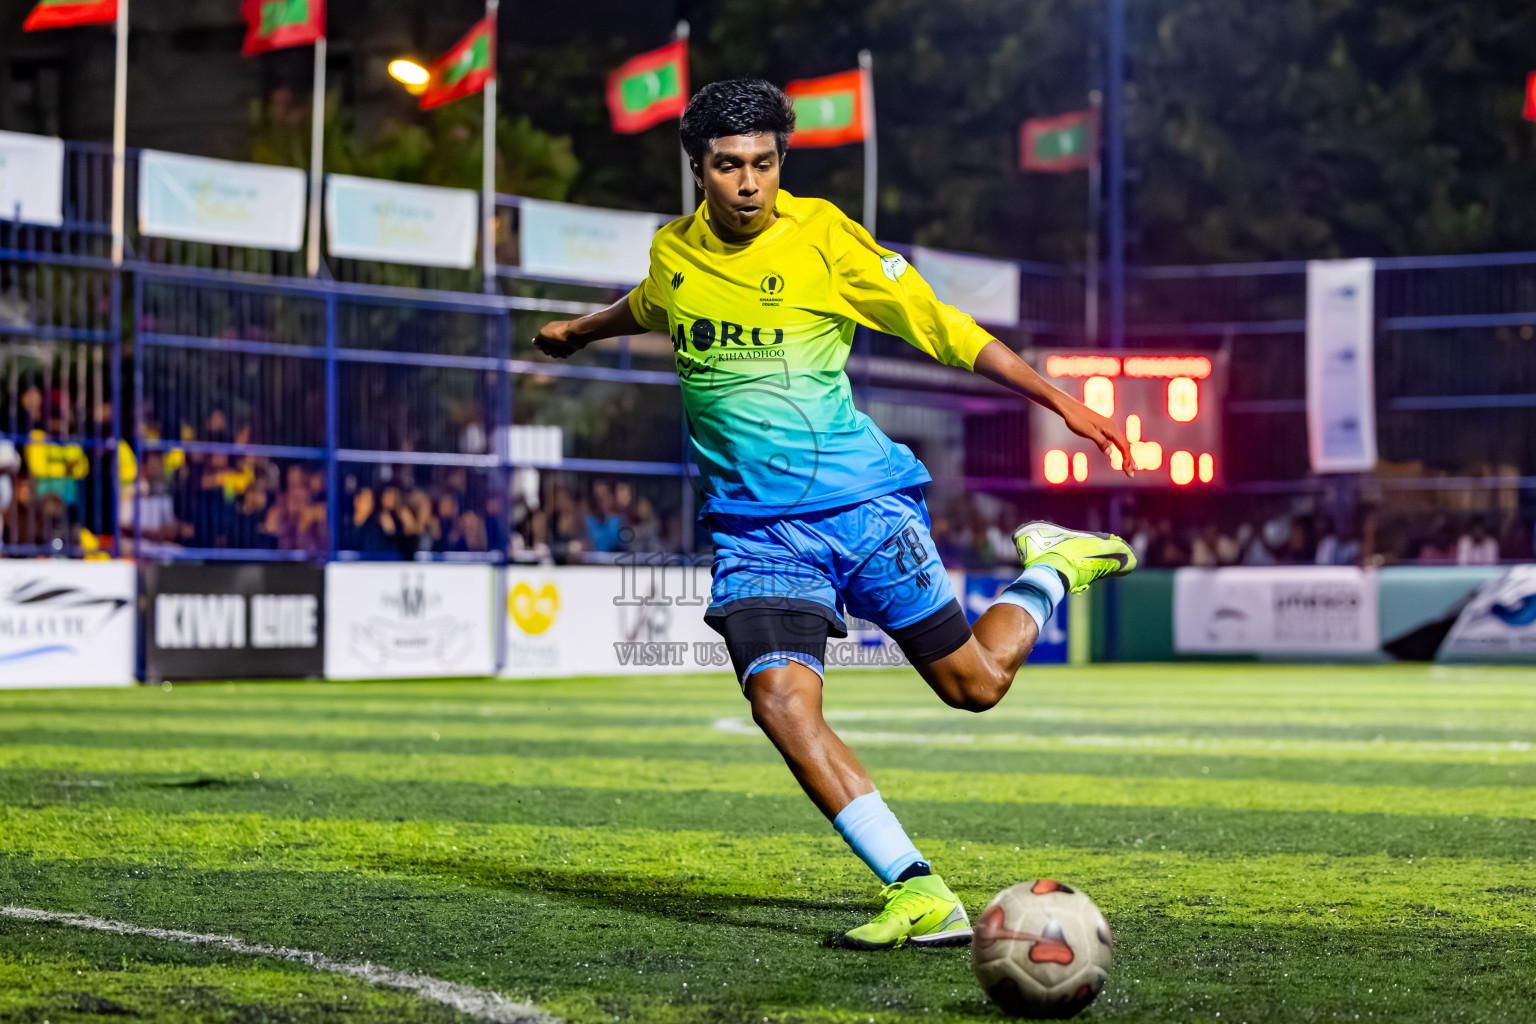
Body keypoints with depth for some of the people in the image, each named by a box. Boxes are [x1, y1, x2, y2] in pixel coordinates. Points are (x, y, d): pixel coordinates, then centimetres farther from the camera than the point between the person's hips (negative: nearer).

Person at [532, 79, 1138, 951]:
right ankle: (920, 894, -22)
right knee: (781, 700, -22)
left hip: (863, 498, -2)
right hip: (756, 527, 2)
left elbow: (944, 329, -1)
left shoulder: (822, 237, -6)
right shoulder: (674, 254, 6)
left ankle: (1051, 568, 33)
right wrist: (579, 331, 51)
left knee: (975, 684, 1)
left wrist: (1059, 399, -4)